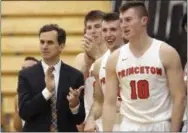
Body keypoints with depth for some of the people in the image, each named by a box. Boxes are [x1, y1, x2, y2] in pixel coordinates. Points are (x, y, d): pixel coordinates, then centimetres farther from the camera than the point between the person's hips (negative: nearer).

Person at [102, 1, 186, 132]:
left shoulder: (166, 53, -6)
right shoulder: (115, 59, 3)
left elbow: (179, 97, -7)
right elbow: (109, 103, 5)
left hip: (160, 126, -3)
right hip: (129, 127, 3)